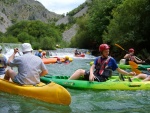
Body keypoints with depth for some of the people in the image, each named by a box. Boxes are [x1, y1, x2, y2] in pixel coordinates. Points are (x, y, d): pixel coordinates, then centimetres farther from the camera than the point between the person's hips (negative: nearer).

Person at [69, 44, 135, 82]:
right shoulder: (97, 59, 14)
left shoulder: (111, 60, 5)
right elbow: (92, 67, -1)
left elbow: (119, 70, 10)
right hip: (95, 75, 5)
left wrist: (129, 74, -1)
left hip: (101, 79, -5)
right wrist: (91, 74, -23)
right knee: (80, 71, -11)